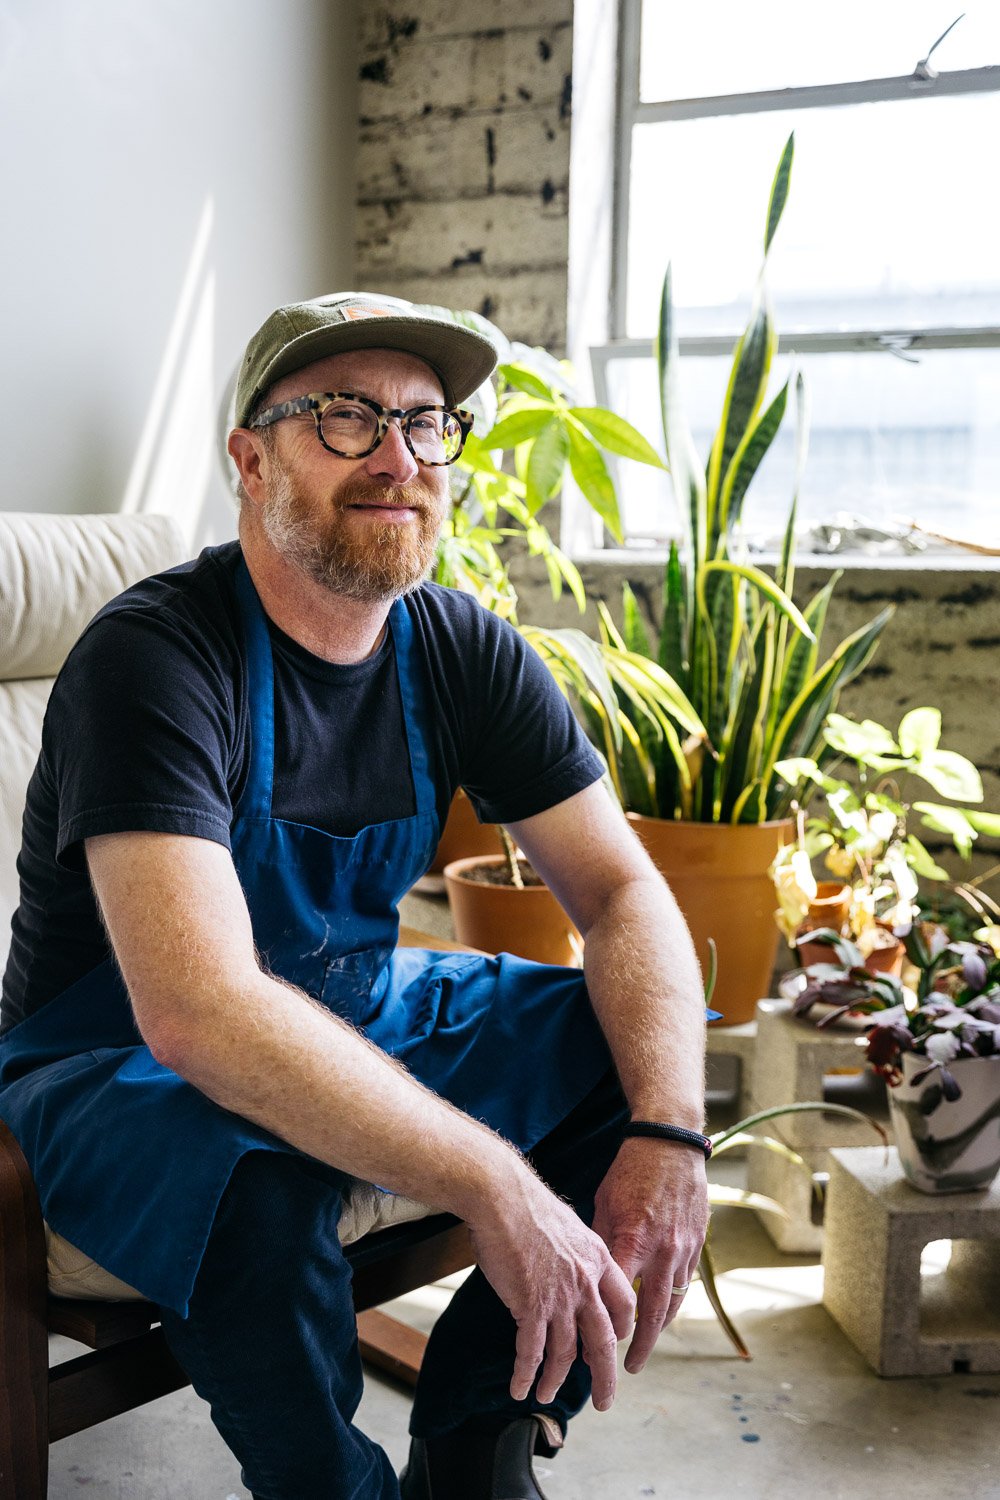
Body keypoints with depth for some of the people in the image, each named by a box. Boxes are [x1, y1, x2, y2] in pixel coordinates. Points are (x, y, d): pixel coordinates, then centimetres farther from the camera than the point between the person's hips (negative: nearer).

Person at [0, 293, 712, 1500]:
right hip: (123, 1061, -6)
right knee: (256, 1187, -37)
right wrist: (495, 1189, -41)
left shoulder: (462, 651, -6)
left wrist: (667, 1134, -25)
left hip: (361, 1013, 6)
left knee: (650, 1044, -9)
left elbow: (623, 893, -7)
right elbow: (194, 1009, -38)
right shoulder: (153, 654, -25)